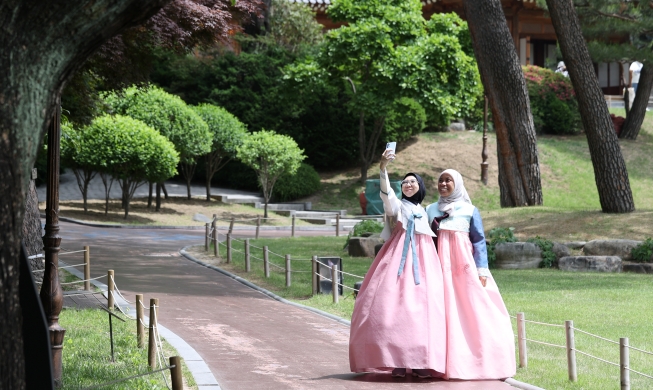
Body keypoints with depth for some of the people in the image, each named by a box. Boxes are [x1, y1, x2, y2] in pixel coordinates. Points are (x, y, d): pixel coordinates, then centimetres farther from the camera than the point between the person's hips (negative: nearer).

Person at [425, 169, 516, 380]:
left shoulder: (470, 210, 6)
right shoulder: (431, 210, 14)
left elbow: (479, 242, 3)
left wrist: (482, 271, -6)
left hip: (465, 266, -2)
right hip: (442, 266, 2)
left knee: (474, 311, -7)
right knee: (448, 312, -3)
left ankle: (481, 362, -4)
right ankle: (451, 364, -3)